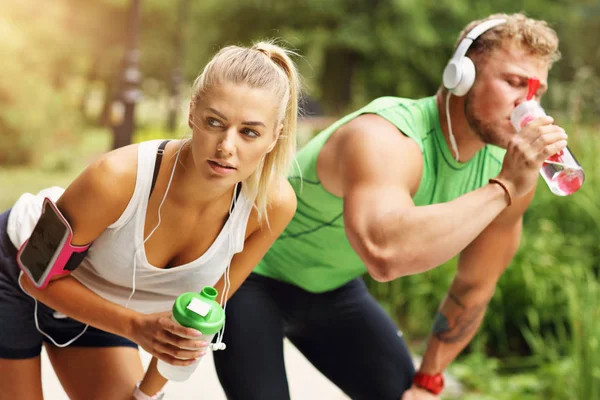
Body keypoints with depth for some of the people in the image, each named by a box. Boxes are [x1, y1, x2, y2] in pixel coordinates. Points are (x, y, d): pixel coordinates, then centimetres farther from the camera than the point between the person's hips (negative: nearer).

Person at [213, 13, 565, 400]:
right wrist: (503, 187, -48)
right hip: (250, 273, -6)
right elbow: (384, 252, -56)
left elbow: (474, 288, 4)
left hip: (334, 289, 7)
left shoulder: (510, 165, -11)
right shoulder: (385, 140, -35)